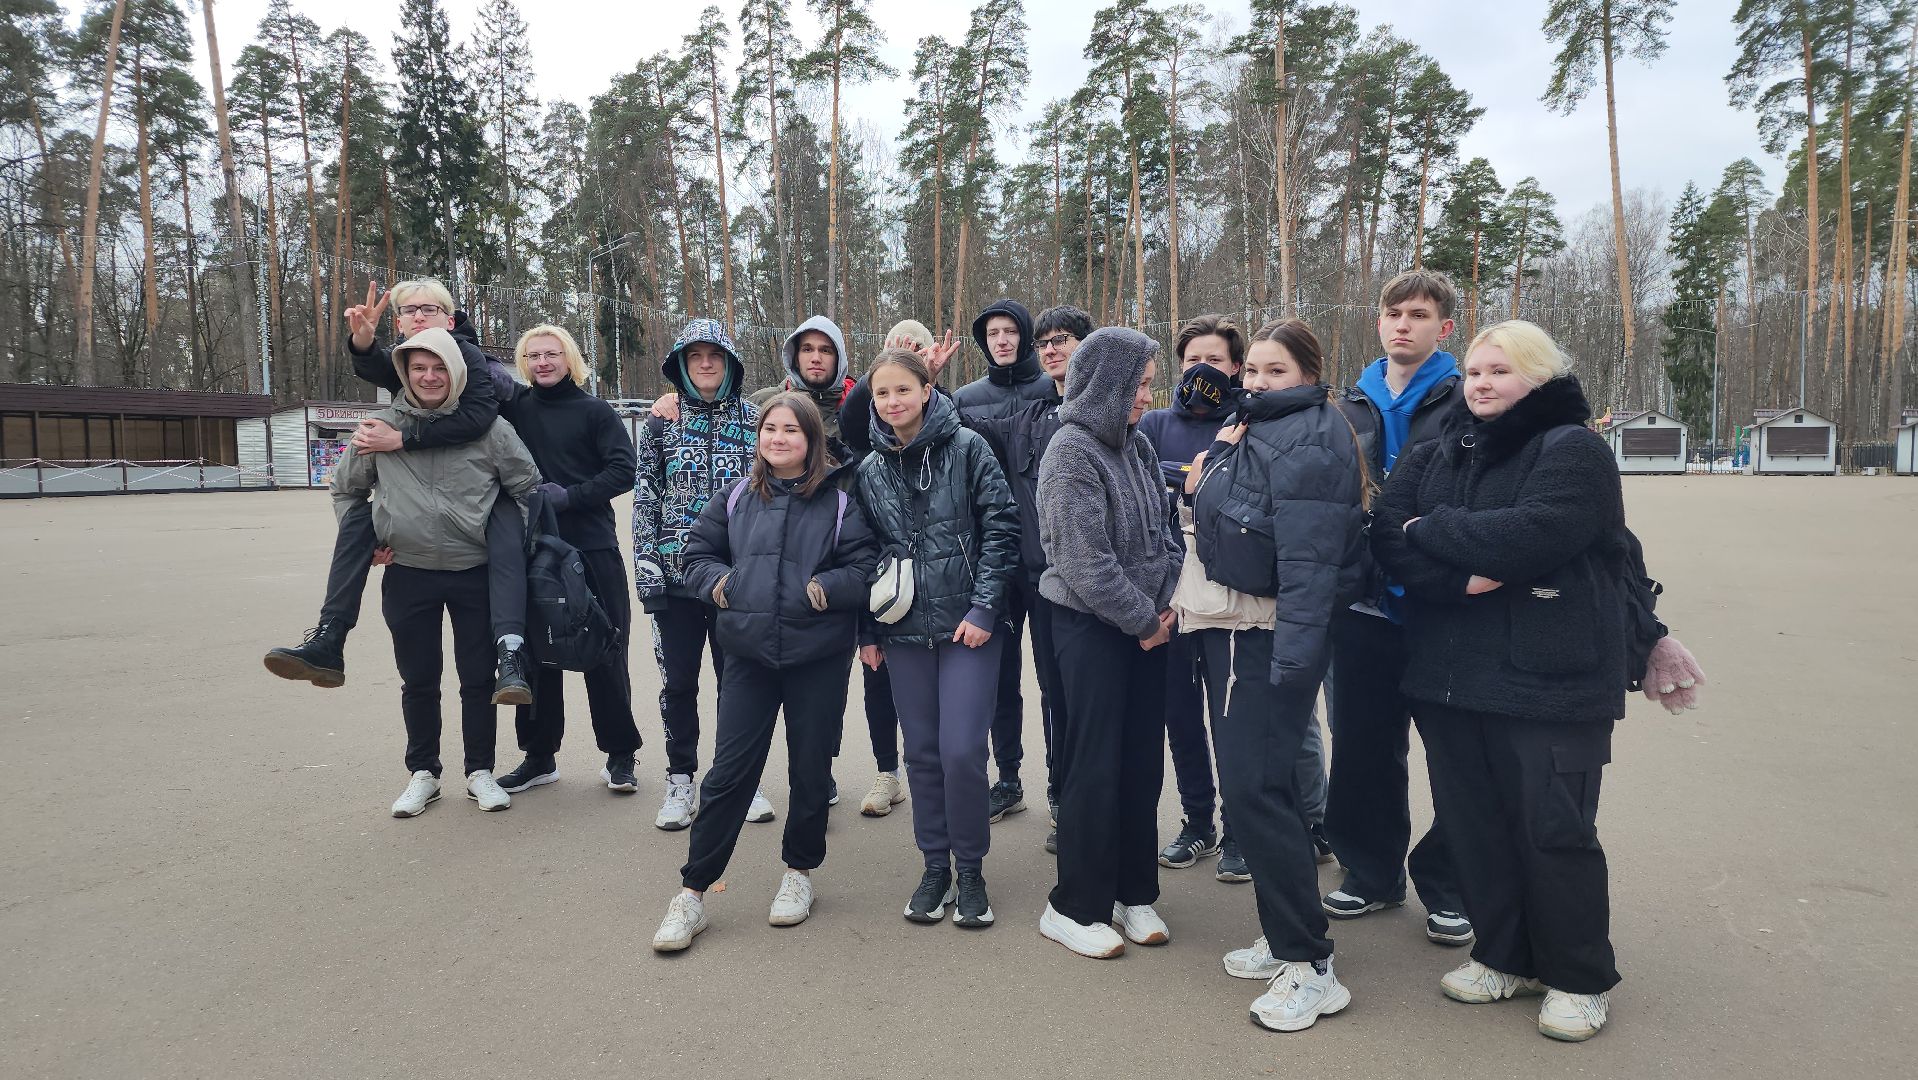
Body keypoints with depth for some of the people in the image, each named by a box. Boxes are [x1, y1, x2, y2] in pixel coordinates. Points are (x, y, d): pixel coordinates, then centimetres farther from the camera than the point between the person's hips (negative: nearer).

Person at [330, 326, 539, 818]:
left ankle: (480, 772, 23)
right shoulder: (382, 427, 0)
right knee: (418, 680, 12)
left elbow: (528, 487, 4)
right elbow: (346, 489, 15)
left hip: (476, 573, -1)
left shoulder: (488, 426, -5)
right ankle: (423, 773, 27)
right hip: (408, 575, 1)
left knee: (478, 677, 7)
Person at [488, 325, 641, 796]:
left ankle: (620, 755, 15)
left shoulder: (594, 411, 1)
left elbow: (623, 471, -7)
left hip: (592, 550, -3)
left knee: (605, 655, 2)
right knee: (536, 655, 9)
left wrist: (569, 496, -14)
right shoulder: (514, 403, 9)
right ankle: (539, 756, 23)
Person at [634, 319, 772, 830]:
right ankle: (681, 781, 21)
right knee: (678, 681, 7)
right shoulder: (661, 421, 4)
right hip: (676, 572, 0)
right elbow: (644, 499, 3)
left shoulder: (755, 419, 4)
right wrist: (647, 572, -5)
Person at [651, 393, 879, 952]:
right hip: (748, 655, 2)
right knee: (729, 771, 3)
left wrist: (827, 588, -20)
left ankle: (799, 870, 33)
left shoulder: (839, 501, -3)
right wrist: (717, 580, -3)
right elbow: (698, 551, 15)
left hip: (819, 658, -1)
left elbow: (868, 569, -5)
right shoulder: (737, 498, 6)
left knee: (811, 771, 12)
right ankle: (692, 892, 13)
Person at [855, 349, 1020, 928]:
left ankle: (970, 870, 14)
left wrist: (984, 609, -12)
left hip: (968, 624, -4)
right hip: (904, 630, 4)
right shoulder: (870, 470, 7)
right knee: (922, 751, 10)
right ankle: (934, 866, 25)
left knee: (962, 750, -7)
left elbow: (1000, 529, -7)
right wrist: (868, 630, 10)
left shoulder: (966, 448, -4)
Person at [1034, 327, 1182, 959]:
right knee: (1094, 767, 0)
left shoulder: (1136, 445, 8)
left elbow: (1162, 531, 12)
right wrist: (1143, 619, -10)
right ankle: (1075, 908, 15)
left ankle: (1133, 893, 26)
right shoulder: (1072, 452, -14)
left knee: (1142, 763, 11)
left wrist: (1166, 603, -2)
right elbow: (1086, 561, -18)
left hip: (1146, 626, 7)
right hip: (1091, 627, -7)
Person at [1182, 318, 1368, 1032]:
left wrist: (1293, 653, -25)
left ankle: (1310, 965, 0)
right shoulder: (1249, 432, 17)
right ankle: (1283, 937, 26)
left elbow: (1309, 555, -21)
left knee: (1254, 785, -11)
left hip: (1273, 635, -9)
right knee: (1248, 781, 13)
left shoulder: (1309, 439, -12)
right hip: (1229, 626, 9)